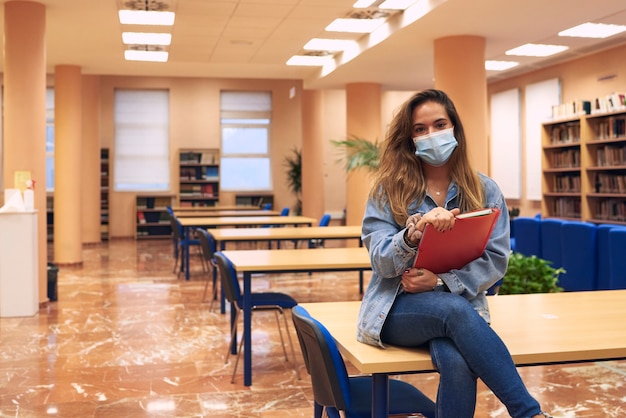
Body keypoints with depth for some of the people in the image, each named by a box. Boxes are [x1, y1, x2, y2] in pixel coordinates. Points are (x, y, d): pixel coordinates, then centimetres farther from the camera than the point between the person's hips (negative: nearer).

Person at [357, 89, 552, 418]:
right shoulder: (388, 189, 2)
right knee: (454, 310, -35)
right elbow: (381, 261, -8)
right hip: (397, 308, 0)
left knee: (457, 363, -35)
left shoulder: (484, 190, 6)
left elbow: (496, 259, 1)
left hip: (460, 303, 1)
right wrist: (416, 231, -30)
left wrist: (441, 280, -16)